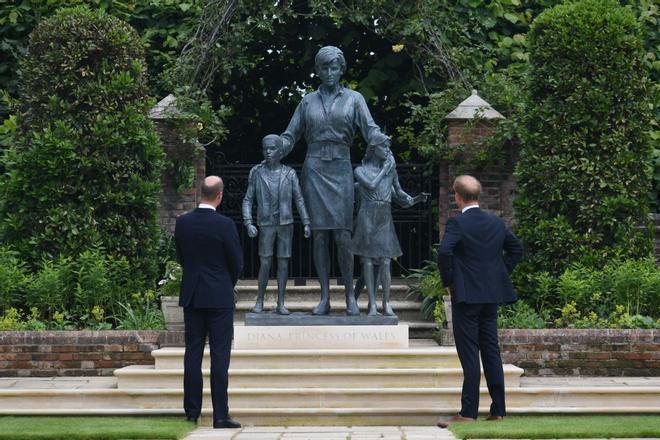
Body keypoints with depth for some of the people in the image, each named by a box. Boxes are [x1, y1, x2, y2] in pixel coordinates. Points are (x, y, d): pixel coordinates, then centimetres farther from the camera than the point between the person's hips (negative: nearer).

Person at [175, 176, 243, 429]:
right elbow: (237, 262, -6)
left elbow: (180, 257, 10)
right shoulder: (224, 225, -13)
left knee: (193, 353, 9)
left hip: (191, 296, 4)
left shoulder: (182, 222, 0)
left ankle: (192, 412, 10)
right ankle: (220, 415, -4)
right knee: (220, 355, -2)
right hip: (219, 297, -4)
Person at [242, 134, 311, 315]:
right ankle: (260, 300, 11)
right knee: (265, 264, -4)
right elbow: (248, 200, 1)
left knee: (283, 262, 1)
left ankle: (280, 303, 7)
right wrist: (248, 223, -10)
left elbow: (299, 199, 3)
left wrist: (306, 223, -4)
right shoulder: (256, 173, -1)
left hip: (286, 224, 1)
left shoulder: (289, 174, 0)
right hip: (266, 225, -1)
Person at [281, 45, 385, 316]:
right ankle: (324, 298, 2)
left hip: (340, 169, -1)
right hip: (314, 169, 1)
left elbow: (370, 129, -2)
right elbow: (290, 136, 13)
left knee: (343, 236, -7)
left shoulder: (353, 99, 8)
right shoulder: (308, 102, 13)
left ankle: (350, 297, 0)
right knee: (319, 236, -1)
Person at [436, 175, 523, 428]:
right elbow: (516, 249, 17)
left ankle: (468, 412, -4)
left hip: (466, 295, -6)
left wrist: (448, 281, -11)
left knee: (469, 354, -4)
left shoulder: (457, 223, -11)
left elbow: (444, 252, -24)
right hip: (492, 294, 6)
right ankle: (498, 410, 13)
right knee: (491, 350, 11)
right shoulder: (496, 222, 9)